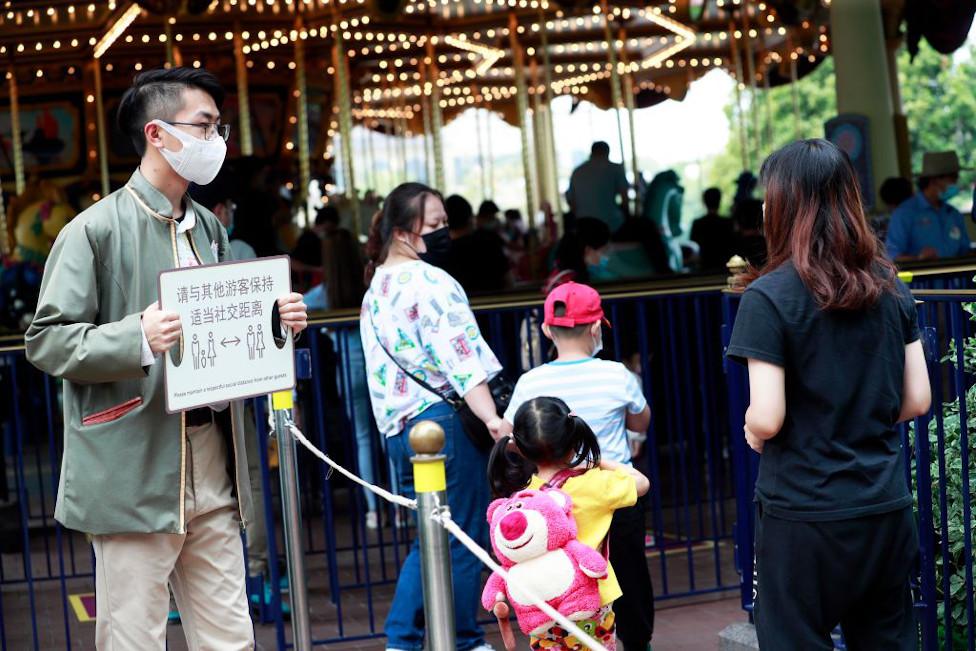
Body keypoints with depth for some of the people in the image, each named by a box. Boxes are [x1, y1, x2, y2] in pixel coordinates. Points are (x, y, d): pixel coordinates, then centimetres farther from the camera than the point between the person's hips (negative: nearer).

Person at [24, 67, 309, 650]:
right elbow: (46, 340, -10)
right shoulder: (97, 229, -6)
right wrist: (137, 339, -24)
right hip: (137, 469, -6)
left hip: (213, 465, 7)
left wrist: (274, 322, 5)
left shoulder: (209, 228, 17)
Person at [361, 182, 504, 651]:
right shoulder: (431, 283, -12)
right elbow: (462, 360, -22)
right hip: (442, 421, -8)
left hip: (397, 428, 9)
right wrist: (491, 418, -30)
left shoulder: (376, 290, 15)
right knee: (464, 541, 3)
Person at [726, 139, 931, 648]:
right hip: (887, 510, 5)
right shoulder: (889, 287, 3)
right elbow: (917, 400, 6)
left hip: (803, 515, -5)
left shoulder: (769, 295, -13)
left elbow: (766, 419, -17)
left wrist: (752, 434, 4)